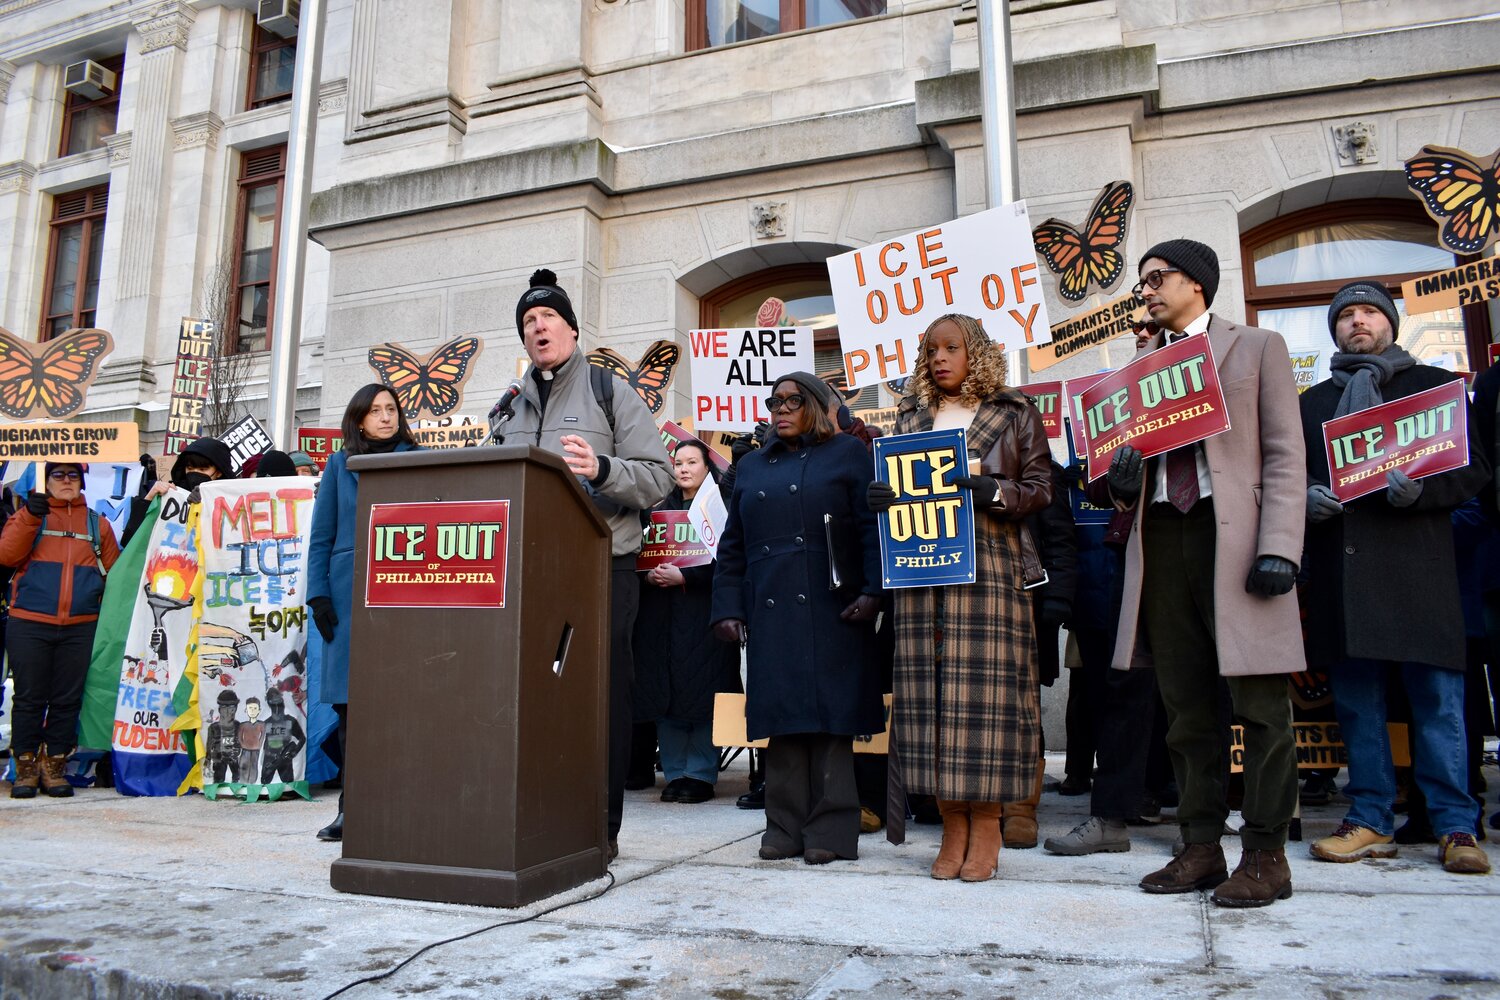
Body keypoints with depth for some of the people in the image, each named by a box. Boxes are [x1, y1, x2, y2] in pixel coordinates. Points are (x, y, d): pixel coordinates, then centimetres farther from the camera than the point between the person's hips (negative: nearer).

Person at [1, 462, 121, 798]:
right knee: (29, 698, 3)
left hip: (80, 628, 2)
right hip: (28, 625, -1)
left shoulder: (98, 524, 15)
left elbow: (114, 571, 14)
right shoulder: (30, 514, 10)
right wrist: (29, 517, -17)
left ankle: (54, 766, 15)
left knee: (67, 700, 4)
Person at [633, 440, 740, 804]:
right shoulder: (661, 508, 17)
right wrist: (649, 573, -7)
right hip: (663, 613, 5)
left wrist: (683, 576, -17)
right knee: (665, 693, 3)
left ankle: (701, 774, 5)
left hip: (703, 612, -5)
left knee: (701, 690, -4)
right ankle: (675, 773, 13)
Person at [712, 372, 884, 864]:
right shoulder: (751, 466, 21)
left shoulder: (847, 454, 8)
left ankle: (830, 829, 4)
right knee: (782, 716, 3)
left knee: (830, 714, -3)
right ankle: (786, 827, 10)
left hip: (831, 611, -3)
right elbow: (732, 545, 18)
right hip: (769, 614, 4)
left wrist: (873, 591, -12)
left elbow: (874, 526, -1)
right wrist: (728, 608, 8)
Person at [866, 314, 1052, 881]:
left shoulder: (1014, 414, 9)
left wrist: (995, 492, -15)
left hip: (990, 567, -3)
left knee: (985, 685, -6)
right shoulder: (910, 418, 18)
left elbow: (1040, 487, 4)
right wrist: (882, 497, -3)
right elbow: (894, 483, 19)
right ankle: (953, 823, 9)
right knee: (930, 688, -1)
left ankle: (987, 825, 5)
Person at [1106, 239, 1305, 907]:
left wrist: (1279, 547, -11)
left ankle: (1266, 854, 9)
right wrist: (1121, 482, -6)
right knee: (1184, 704, 8)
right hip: (1162, 538, 4)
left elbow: (1284, 455, 0)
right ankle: (1200, 847, 17)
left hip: (1235, 533, -4)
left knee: (1259, 702, -1)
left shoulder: (1258, 348, 8)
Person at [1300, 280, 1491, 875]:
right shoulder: (1312, 402, 21)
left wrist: (1420, 489, -13)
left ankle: (1455, 825, 6)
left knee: (1436, 693, -3)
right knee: (1355, 697, 4)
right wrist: (1307, 497, -5)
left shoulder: (1435, 385, 13)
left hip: (1417, 562, -2)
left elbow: (1475, 468, 6)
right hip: (1339, 568, 3)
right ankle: (1371, 820, 11)